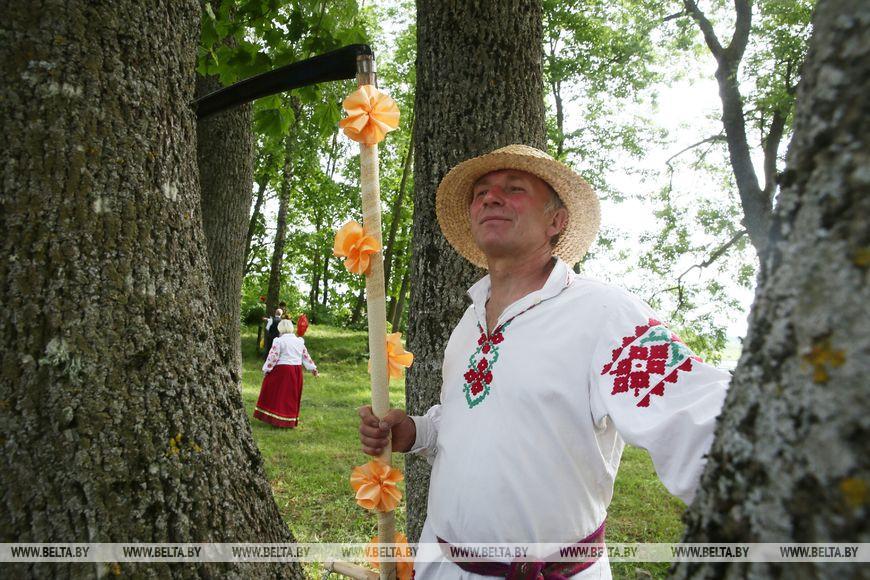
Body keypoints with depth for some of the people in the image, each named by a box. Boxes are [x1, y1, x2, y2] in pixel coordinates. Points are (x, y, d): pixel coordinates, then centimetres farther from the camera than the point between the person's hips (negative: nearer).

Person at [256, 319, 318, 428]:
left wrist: (267, 370, -4)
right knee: (292, 396, 13)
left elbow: (272, 357, -12)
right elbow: (306, 356, 13)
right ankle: (291, 421, 18)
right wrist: (313, 369, 19)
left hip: (282, 371, -6)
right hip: (297, 371, 6)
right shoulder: (299, 341, 8)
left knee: (278, 394, 4)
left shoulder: (279, 341, -10)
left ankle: (276, 418, 4)